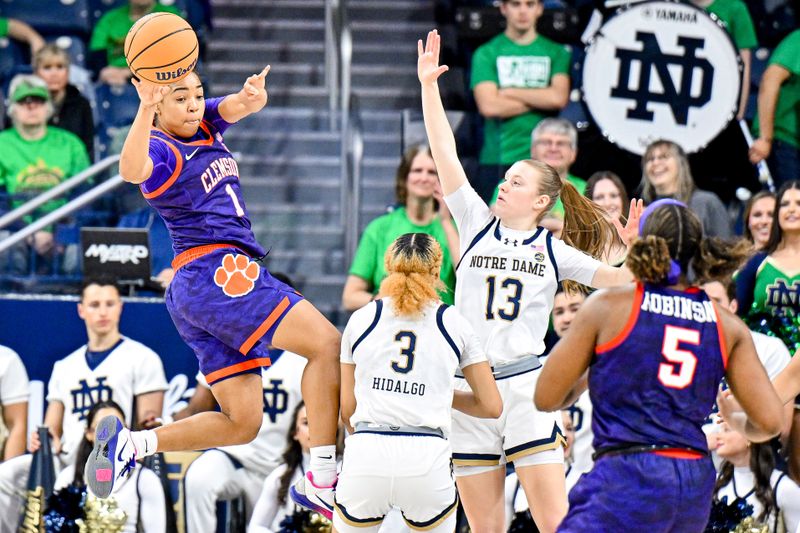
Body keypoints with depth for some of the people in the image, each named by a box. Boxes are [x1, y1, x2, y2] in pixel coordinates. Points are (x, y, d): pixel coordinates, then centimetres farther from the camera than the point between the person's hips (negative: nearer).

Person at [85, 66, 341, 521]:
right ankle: (321, 480, -25)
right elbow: (131, 171, -31)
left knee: (243, 423, 5)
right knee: (327, 342, -19)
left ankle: (129, 444, 4)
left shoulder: (205, 123, 16)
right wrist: (145, 111, -49)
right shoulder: (159, 150, -8)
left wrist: (253, 94, -27)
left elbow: (239, 107, -2)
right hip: (215, 270, -9)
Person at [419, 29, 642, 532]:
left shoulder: (553, 249, 6)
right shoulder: (477, 224, 8)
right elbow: (444, 152, 4)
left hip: (525, 384, -2)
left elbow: (620, 280, 3)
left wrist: (635, 249, -16)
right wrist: (429, 84, -1)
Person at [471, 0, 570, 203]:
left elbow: (559, 98, -5)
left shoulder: (556, 53, 11)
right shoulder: (486, 54, 7)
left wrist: (510, 93, -4)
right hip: (498, 161, -1)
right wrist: (540, 99, -2)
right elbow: (488, 106, -7)